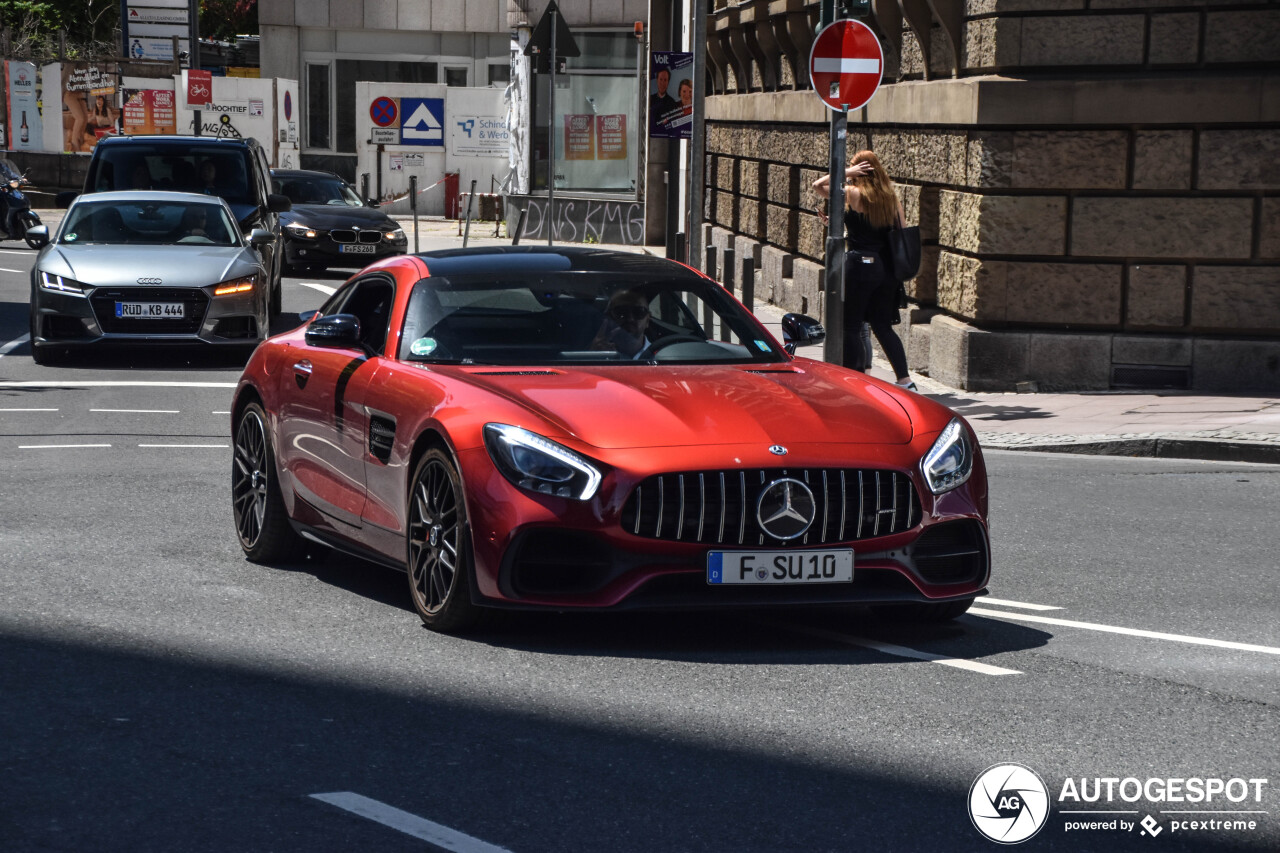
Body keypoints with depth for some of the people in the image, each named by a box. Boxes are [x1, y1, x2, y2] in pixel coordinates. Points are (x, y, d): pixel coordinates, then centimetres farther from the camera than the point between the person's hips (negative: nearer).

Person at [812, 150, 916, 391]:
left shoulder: (853, 194, -10)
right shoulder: (892, 197, 6)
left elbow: (818, 185, -6)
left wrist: (846, 172, -2)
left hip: (859, 264, -6)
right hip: (886, 268, 6)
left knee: (849, 327, 3)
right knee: (883, 326, 13)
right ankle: (905, 380, 7)